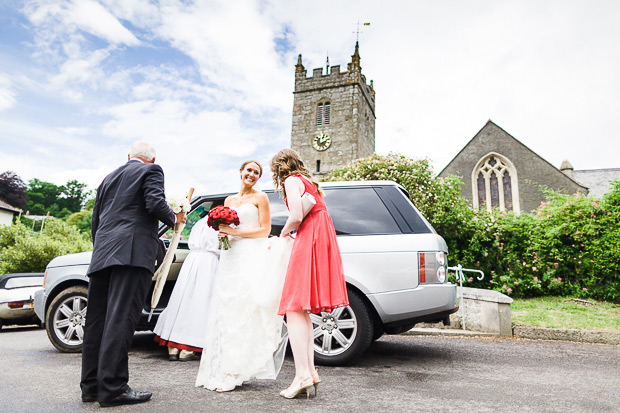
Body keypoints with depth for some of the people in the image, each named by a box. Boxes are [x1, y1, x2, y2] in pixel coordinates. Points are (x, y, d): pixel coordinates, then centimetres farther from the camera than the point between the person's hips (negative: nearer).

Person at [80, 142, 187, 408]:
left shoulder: (109, 177, 26)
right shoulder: (151, 171, 6)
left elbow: (96, 219, 24)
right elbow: (155, 203, -12)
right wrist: (174, 218, 7)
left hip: (102, 255, 7)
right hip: (133, 253, -7)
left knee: (97, 319, 9)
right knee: (121, 319, -9)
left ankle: (91, 385, 15)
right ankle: (112, 388, -7)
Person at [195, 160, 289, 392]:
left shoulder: (260, 197, 3)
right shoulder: (229, 200, 19)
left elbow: (265, 229, -4)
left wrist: (235, 232, -10)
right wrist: (222, 233, 2)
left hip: (252, 257, -6)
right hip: (231, 256, 6)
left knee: (244, 308, -10)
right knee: (227, 309, 3)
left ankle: (234, 372, -6)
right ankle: (219, 369, 9)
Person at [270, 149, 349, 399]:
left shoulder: (291, 181, -1)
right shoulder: (309, 181, 26)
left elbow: (297, 216, -15)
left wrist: (284, 233, 4)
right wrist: (290, 235, 22)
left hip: (308, 242, -10)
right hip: (321, 240, 10)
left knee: (295, 309, -11)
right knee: (302, 311, 10)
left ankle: (303, 374, -15)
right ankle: (310, 371, 10)